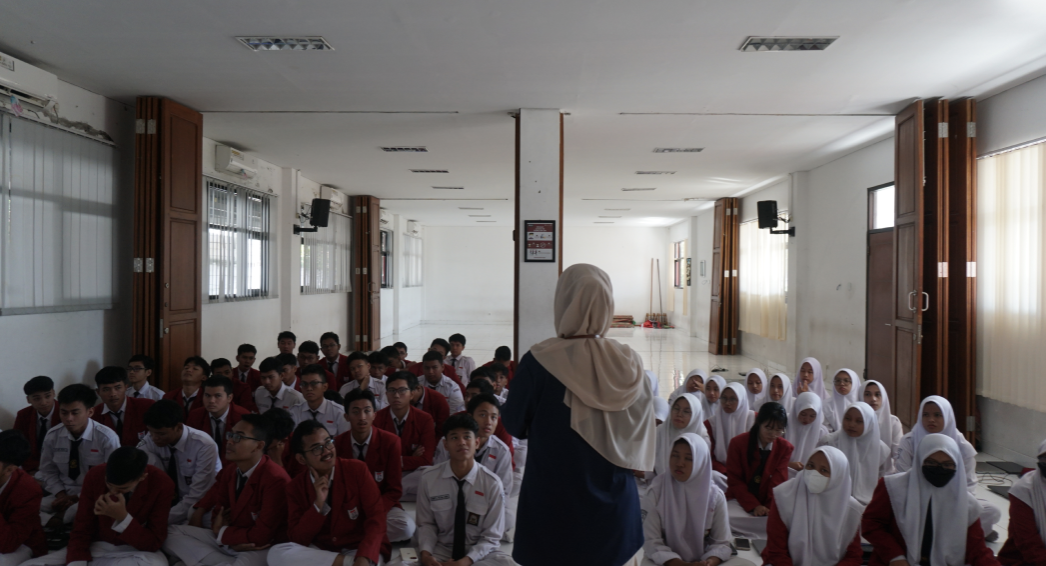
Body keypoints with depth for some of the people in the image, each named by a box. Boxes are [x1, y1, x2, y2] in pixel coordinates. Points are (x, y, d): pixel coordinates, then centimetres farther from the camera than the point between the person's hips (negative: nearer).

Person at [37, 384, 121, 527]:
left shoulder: (107, 438, -13)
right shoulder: (52, 436, -1)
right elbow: (48, 471, 12)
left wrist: (78, 498, -12)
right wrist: (61, 494, -6)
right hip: (64, 495, 4)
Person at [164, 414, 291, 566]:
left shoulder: (276, 480, -23)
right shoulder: (229, 471, 3)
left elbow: (261, 536, -22)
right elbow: (219, 511, 11)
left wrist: (222, 533, -7)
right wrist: (231, 539, -11)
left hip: (258, 548, -9)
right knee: (172, 534, -1)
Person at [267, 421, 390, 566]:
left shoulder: (357, 469, -6)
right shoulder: (295, 488, 2)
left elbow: (376, 516, -12)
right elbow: (297, 539, -4)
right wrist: (319, 504, -19)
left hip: (359, 548, -6)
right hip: (319, 551, 6)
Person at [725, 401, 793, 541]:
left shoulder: (785, 447, 0)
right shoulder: (738, 443, -6)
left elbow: (778, 482, -6)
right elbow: (734, 480, -6)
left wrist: (772, 507, -24)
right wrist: (753, 506, -18)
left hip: (768, 503, 2)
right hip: (741, 499, -2)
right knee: (730, 519, -35)